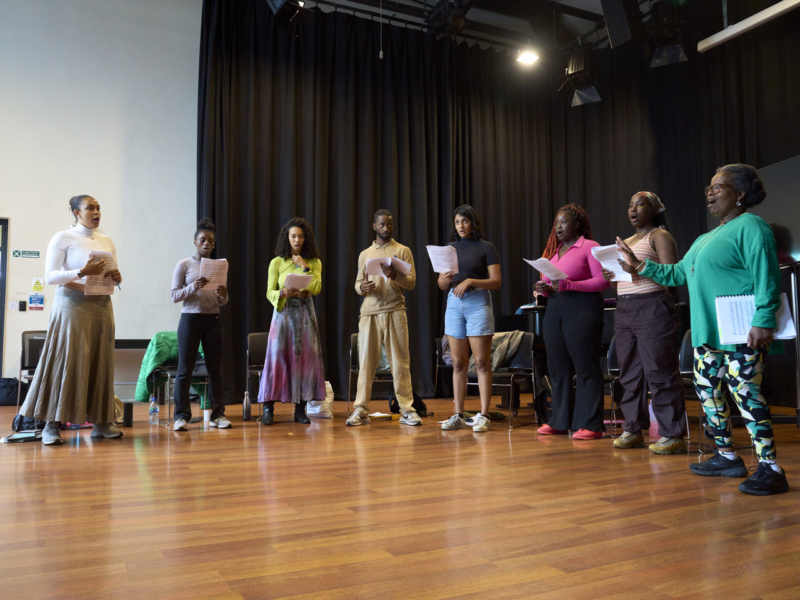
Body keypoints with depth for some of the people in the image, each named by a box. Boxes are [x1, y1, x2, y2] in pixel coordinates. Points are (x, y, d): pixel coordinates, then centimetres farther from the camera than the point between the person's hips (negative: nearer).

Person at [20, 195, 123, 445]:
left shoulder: (107, 242, 16)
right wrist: (82, 272, -20)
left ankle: (101, 422, 9)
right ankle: (52, 425, -2)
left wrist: (117, 278, -4)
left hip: (102, 305, 5)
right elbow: (49, 276, -7)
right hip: (72, 305, -5)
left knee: (101, 362, 3)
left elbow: (114, 277, 20)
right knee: (66, 361, -8)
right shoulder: (63, 238, 0)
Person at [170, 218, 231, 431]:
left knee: (215, 368, 5)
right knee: (185, 369, -2)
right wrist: (193, 287, -20)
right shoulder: (184, 265, 1)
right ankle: (181, 416, 5)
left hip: (213, 320, 3)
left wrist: (223, 296, -11)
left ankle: (218, 414, 11)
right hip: (190, 319, -3)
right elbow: (174, 296, -4)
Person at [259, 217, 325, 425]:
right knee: (277, 357, -6)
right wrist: (283, 293, -17)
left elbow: (316, 288, -5)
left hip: (305, 313, 2)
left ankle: (300, 409, 7)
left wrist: (304, 267, -8)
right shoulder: (277, 262, 4)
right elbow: (269, 293, 2)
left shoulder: (314, 262, 8)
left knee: (305, 358, 0)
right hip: (283, 312, -1)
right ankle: (269, 408, 0)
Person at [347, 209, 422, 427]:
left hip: (394, 312, -2)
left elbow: (411, 282, 0)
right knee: (366, 361, 0)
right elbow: (357, 283, 17)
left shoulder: (403, 251, 8)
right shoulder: (365, 254, 18)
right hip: (369, 313, 2)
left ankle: (407, 410, 3)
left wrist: (394, 276, -19)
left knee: (400, 362, -2)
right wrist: (362, 287, -7)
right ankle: (361, 410, 5)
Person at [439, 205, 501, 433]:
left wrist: (471, 281, -18)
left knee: (482, 362, -5)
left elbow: (496, 282, -5)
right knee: (458, 363, 6)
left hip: (478, 303, -4)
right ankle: (458, 415, 11)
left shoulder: (486, 247, 1)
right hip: (454, 304, 4)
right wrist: (445, 279, -11)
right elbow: (441, 285, 11)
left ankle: (483, 416, 0)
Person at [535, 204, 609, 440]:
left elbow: (602, 281, -9)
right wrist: (543, 288, -2)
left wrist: (569, 284, -18)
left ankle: (590, 424, 1)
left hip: (582, 309, -6)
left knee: (586, 367, -4)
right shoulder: (554, 250, 18)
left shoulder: (590, 246, 0)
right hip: (554, 310, 6)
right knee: (558, 367, 8)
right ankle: (560, 421, 17)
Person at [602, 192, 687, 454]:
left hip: (652, 308, -8)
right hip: (624, 311, 8)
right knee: (629, 373, 8)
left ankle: (672, 435, -2)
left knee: (659, 373, -8)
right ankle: (633, 430, 15)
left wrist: (638, 268, -23)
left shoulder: (660, 236, 1)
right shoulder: (626, 242, 23)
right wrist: (611, 277, 2)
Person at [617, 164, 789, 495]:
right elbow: (678, 273, 29)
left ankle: (770, 468, -2)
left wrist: (764, 321, -24)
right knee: (708, 390, 13)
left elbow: (766, 277, -17)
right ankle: (727, 456, 25)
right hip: (707, 333, 10)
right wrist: (641, 266, 24)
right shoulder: (706, 239, 23)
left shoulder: (750, 226, -7)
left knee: (746, 393, -10)